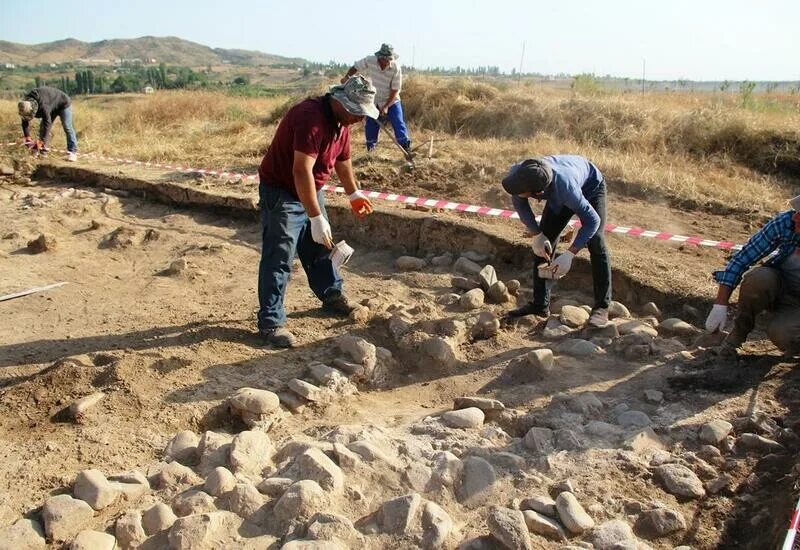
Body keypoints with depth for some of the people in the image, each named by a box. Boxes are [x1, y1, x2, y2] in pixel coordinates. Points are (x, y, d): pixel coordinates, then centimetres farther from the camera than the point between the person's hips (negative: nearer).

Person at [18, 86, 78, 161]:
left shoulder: (43, 105, -43)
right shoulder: (25, 104, -21)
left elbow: (47, 123, -41)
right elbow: (25, 121, -12)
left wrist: (41, 142, -38)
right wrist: (27, 138, -17)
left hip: (63, 104, -7)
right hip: (52, 106, 7)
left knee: (67, 127, -13)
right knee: (43, 127, -2)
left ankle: (72, 152, -12)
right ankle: (43, 151, -2)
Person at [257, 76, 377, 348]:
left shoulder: (341, 121, 0)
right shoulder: (310, 118, -30)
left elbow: (342, 159, 17)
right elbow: (302, 171, -37)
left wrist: (354, 194, 20)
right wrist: (316, 218, -38)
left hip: (311, 190, 9)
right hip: (281, 192, -9)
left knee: (319, 249, 18)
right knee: (278, 259, -7)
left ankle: (332, 297, 35)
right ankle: (270, 322, 0)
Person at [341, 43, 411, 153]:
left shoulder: (396, 68, -22)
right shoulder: (369, 61, -17)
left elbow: (395, 90, -18)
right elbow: (356, 67, 1)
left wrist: (386, 106, -23)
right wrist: (347, 76, -14)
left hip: (391, 102, -2)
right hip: (374, 102, 2)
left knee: (399, 125, -8)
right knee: (371, 126, 5)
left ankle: (407, 148, -2)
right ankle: (370, 151, 19)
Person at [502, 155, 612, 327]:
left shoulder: (565, 188, -48)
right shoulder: (516, 173, -35)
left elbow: (592, 220, -35)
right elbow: (519, 203, -12)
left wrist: (569, 255, -40)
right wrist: (537, 235, -17)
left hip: (590, 187, -5)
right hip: (558, 195, 5)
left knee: (594, 242, -19)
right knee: (543, 244, -2)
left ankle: (602, 307, -9)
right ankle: (540, 305, 6)